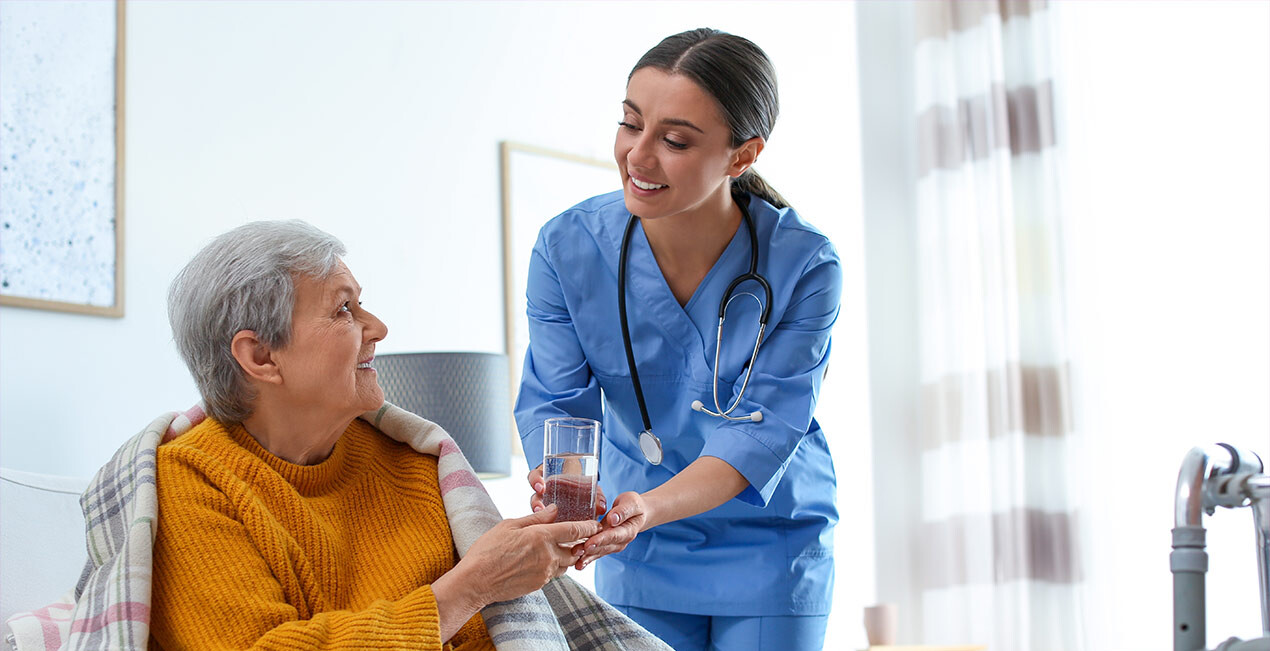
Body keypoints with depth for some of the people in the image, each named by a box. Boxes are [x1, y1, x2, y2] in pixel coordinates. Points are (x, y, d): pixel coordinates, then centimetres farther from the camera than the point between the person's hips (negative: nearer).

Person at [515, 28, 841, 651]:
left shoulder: (804, 266, -20)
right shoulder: (566, 247, -14)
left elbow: (765, 428, -22)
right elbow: (554, 401, -9)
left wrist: (651, 507, -38)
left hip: (771, 551, -1)